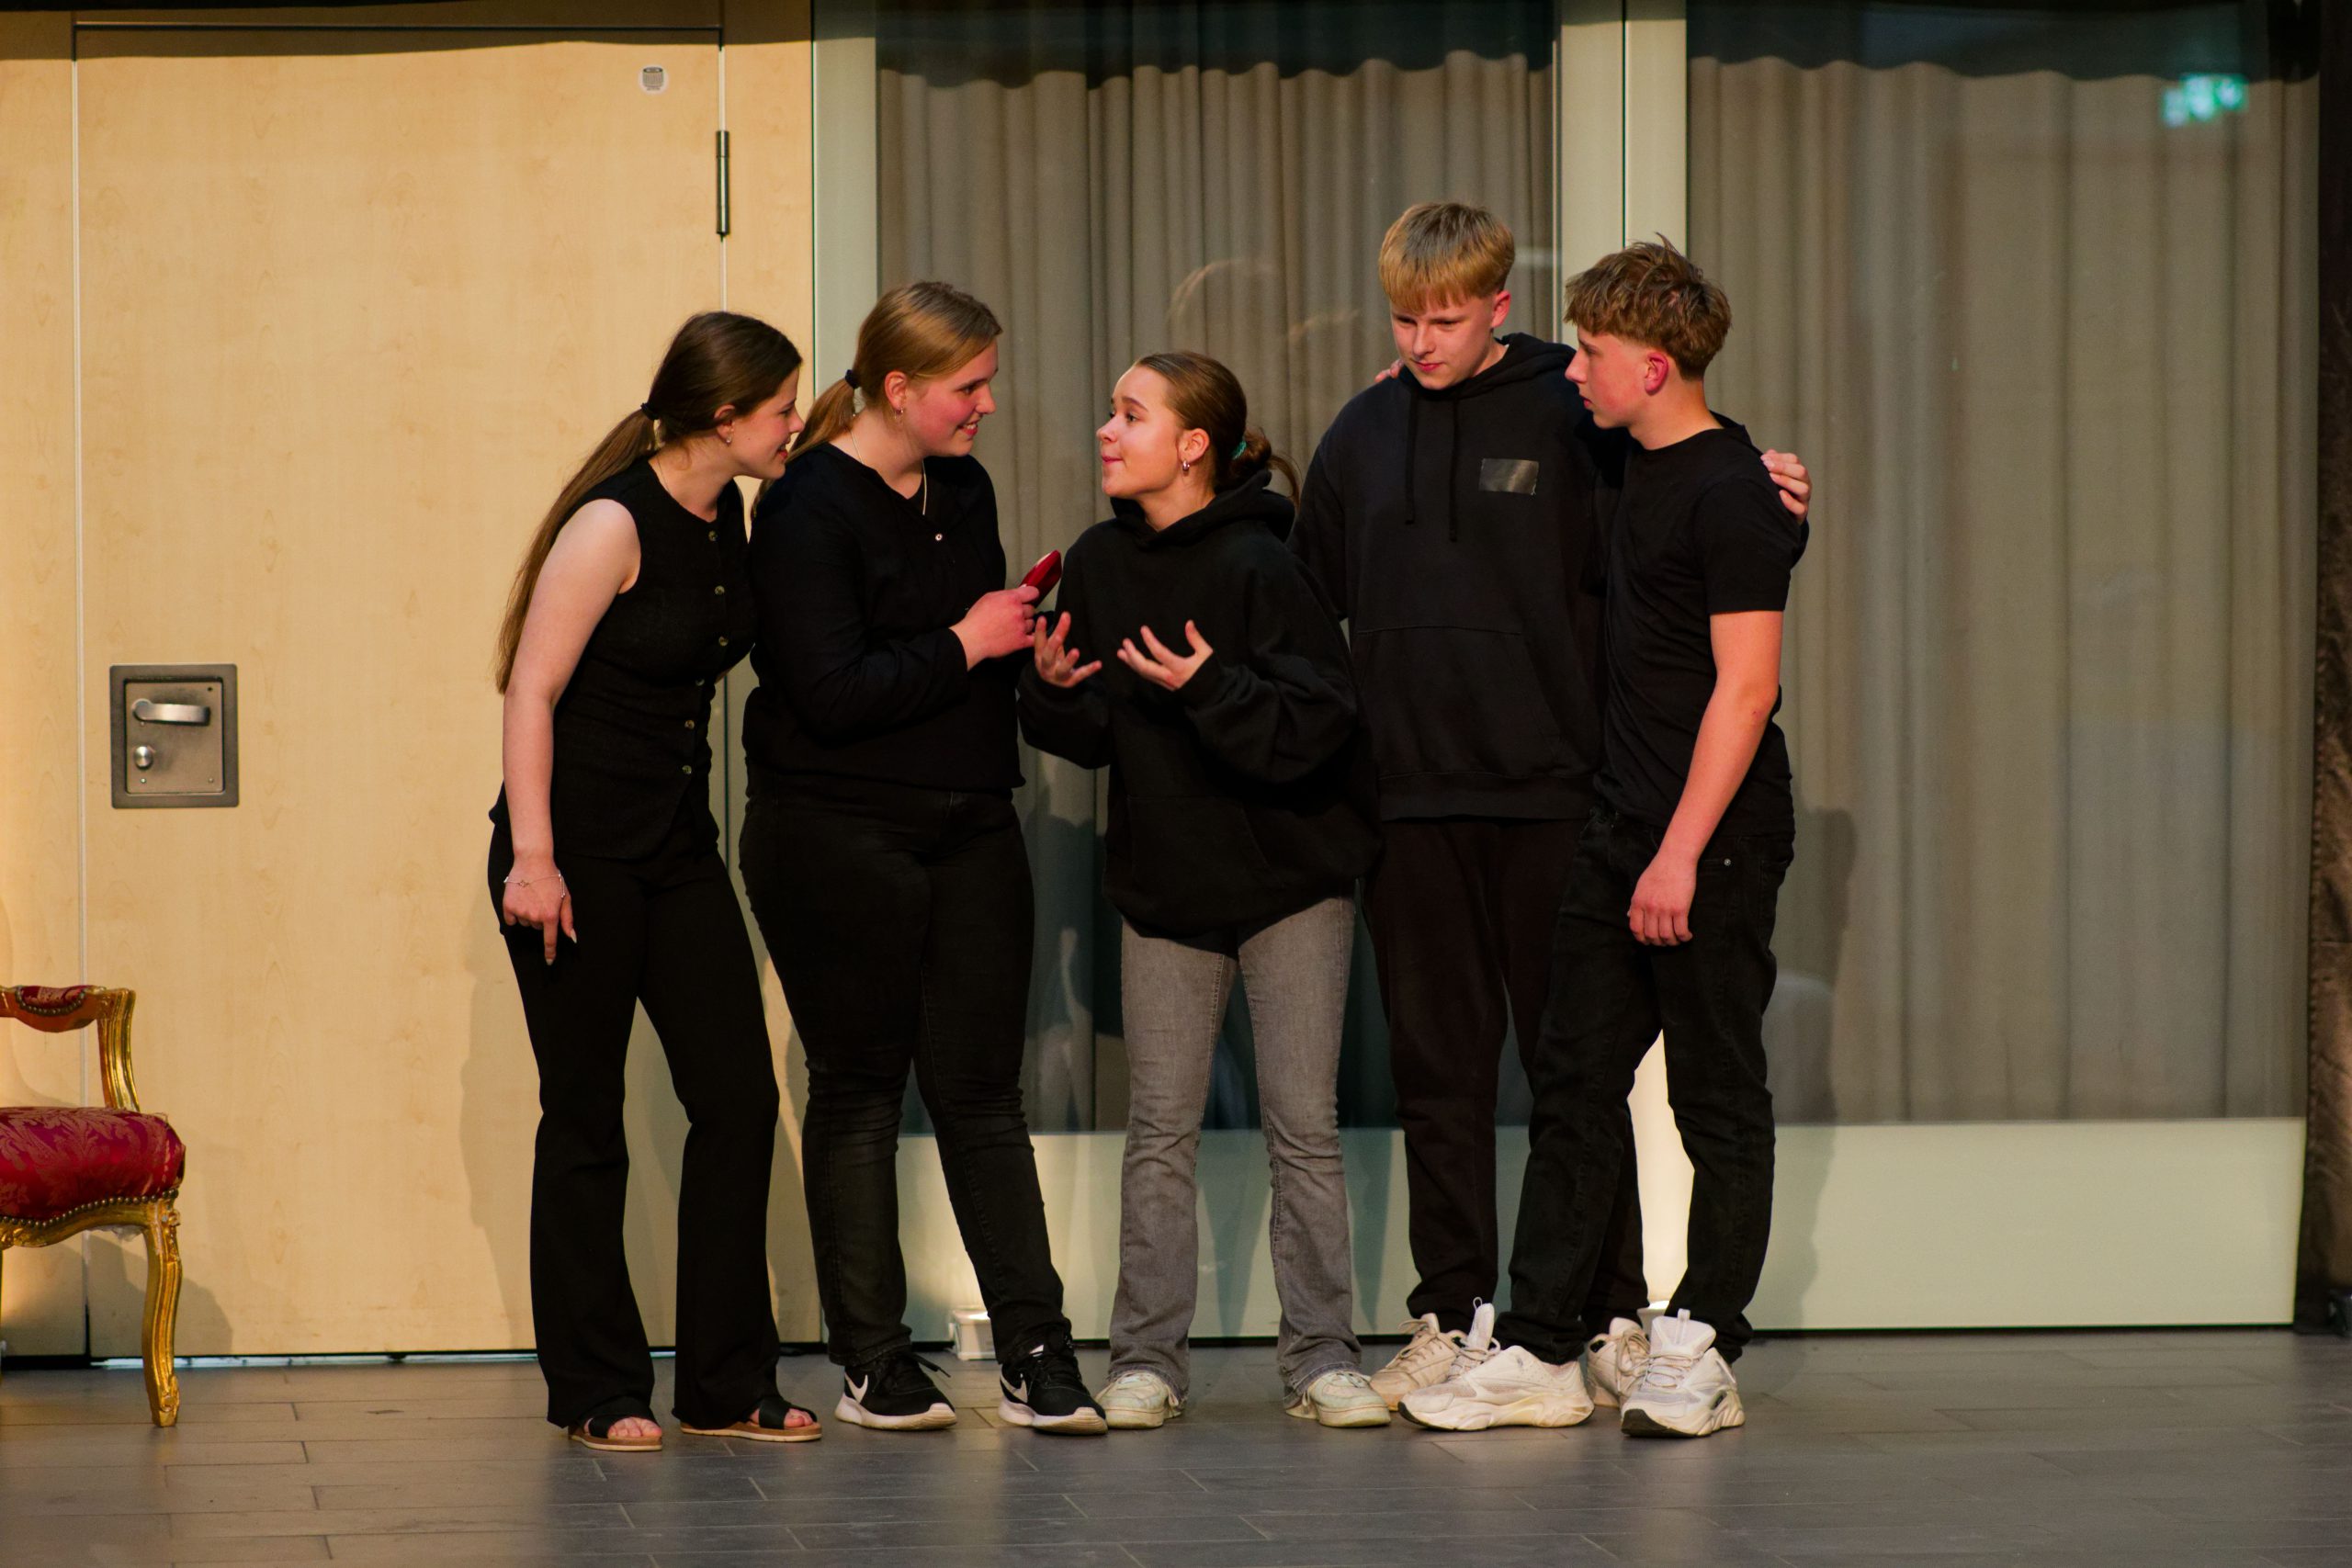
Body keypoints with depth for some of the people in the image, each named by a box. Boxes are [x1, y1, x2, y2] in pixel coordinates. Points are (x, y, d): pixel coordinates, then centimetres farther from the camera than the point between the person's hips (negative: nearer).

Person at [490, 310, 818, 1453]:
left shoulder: (727, 519, 7)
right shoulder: (614, 525, -16)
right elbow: (531, 691, -16)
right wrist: (532, 858, -22)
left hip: (679, 846, 8)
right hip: (577, 854, -8)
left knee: (738, 1100, 3)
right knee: (585, 1123, 1)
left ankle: (726, 1383, 11)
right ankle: (597, 1392, 10)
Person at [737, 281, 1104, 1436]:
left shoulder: (963, 491, 12)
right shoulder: (808, 508, -12)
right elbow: (830, 691, -21)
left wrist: (1027, 630, 3)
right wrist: (966, 645, -15)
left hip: (968, 830, 6)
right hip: (838, 840, -6)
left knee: (981, 1089, 4)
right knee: (859, 1091, 3)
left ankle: (1036, 1354, 2)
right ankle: (872, 1361, 10)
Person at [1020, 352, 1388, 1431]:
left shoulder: (1258, 566, -15)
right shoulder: (1101, 562, 3)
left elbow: (1318, 724, -19)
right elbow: (1097, 734, 8)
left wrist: (1210, 687, -30)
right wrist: (1053, 691, -11)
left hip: (1290, 877, -5)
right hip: (1163, 878, 5)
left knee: (1302, 1124, -1)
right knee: (1159, 1128, 4)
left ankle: (1321, 1354, 6)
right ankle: (1147, 1360, 9)